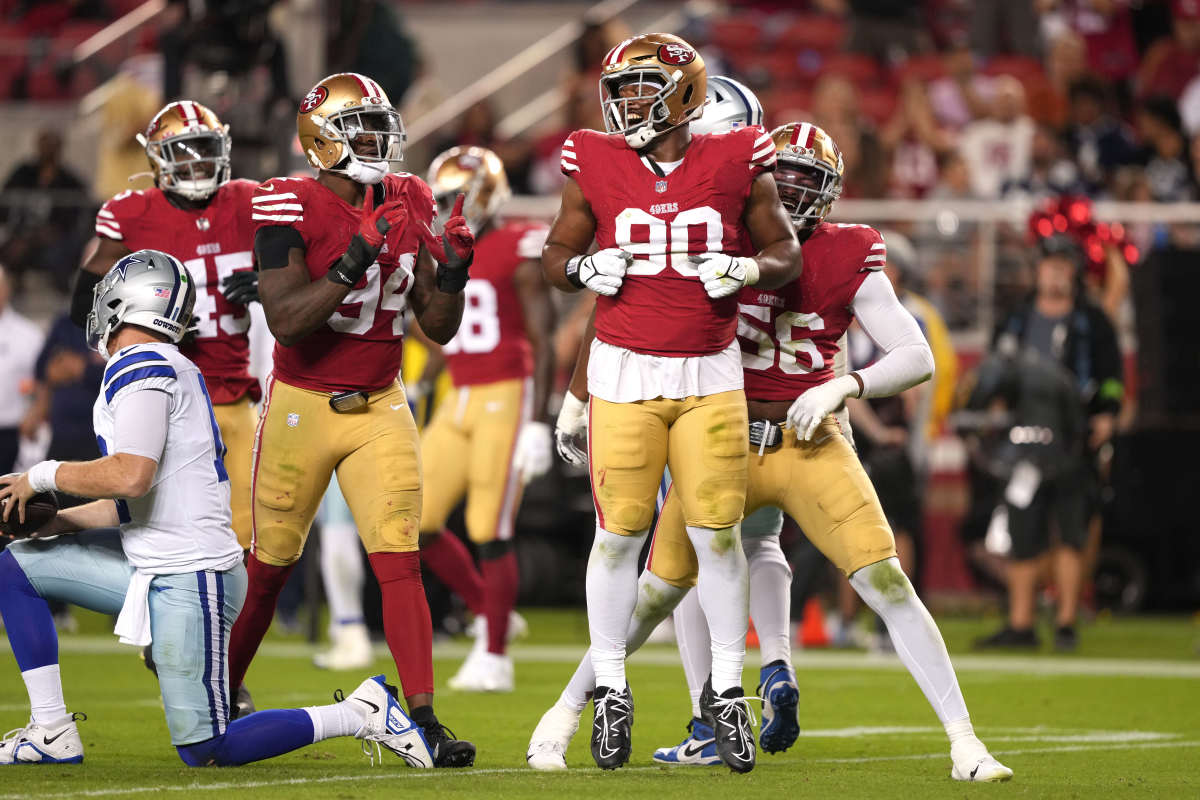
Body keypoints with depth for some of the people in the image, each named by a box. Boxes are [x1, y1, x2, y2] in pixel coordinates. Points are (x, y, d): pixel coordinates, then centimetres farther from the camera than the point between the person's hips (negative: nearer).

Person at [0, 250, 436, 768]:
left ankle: (359, 714, 0)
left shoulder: (140, 367, -15)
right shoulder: (171, 370, 14)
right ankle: (53, 733, 12)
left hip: (190, 579, -10)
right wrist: (56, 521, 14)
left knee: (203, 753, -6)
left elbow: (131, 476, -28)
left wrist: (44, 476, -14)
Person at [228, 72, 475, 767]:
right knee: (269, 566, 9)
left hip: (380, 408, 3)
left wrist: (453, 273, -12)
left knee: (400, 561, -9)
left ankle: (423, 719, -11)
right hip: (302, 406, -3)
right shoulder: (292, 208, -13)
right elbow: (285, 319, -24)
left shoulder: (407, 206, 2)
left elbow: (439, 327, 6)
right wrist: (354, 260, -30)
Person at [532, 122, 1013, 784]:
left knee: (888, 584, -12)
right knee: (656, 593, 3)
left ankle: (964, 742, -8)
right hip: (726, 442, 0)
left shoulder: (847, 259, -2)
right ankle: (564, 713, 23)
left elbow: (918, 359, -5)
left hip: (811, 445, 0)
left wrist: (841, 387, -20)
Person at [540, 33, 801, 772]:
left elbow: (787, 252, 9)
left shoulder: (735, 163, -1)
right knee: (619, 532, 0)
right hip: (625, 372, 0)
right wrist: (581, 268, -10)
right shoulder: (596, 166, 1)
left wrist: (749, 269, -11)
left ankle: (727, 690, 13)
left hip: (710, 376, 0)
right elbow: (556, 253, 12)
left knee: (717, 533, 0)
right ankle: (610, 692, 12)